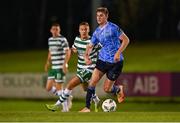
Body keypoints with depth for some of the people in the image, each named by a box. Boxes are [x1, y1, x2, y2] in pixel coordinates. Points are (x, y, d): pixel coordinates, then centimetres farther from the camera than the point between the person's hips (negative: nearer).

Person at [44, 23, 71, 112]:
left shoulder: (63, 39, -9)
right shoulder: (50, 40, 13)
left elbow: (67, 53, -12)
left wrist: (64, 65, -20)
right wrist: (48, 63, 17)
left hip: (60, 67, -8)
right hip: (53, 67, 8)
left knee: (58, 87, -8)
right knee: (49, 88, 4)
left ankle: (65, 107, 2)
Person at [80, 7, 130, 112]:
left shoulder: (113, 28, -11)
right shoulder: (97, 32, 8)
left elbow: (126, 40, -10)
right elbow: (90, 45, 18)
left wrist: (118, 53, -20)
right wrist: (86, 56, -2)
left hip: (116, 62, -5)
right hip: (102, 60, 5)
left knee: (107, 89, 0)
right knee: (93, 82, -12)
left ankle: (119, 90, 34)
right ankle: (87, 107, -7)